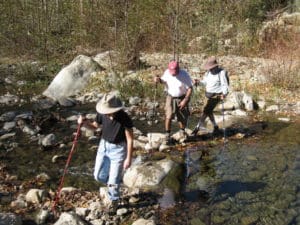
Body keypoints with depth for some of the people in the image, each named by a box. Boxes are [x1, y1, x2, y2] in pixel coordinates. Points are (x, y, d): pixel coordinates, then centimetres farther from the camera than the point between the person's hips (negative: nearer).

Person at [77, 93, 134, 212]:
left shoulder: (124, 119, -28)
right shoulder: (102, 113, -14)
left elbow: (130, 139, -19)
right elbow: (95, 125, 5)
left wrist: (128, 158, -16)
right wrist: (84, 122, -16)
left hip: (118, 149, -5)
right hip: (104, 146, 5)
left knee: (113, 180, 3)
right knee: (99, 175, 12)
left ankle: (114, 200, 31)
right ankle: (116, 181, 42)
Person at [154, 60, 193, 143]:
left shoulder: (184, 75, -20)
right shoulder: (167, 72, -11)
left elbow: (190, 88, -15)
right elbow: (163, 81, 9)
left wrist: (185, 100, -20)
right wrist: (159, 80, -14)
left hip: (182, 98, -1)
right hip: (170, 97, 1)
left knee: (183, 118, 8)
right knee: (168, 117, -11)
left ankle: (182, 132, 35)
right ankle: (168, 136, 1)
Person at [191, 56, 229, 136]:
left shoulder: (221, 72, -17)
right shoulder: (209, 71, 4)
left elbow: (225, 85, -20)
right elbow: (205, 82, 10)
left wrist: (224, 94, -36)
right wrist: (198, 82, -10)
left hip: (216, 95, -8)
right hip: (208, 95, 8)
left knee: (206, 111, -13)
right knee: (209, 112, 15)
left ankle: (197, 128, -9)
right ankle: (215, 127, 34)